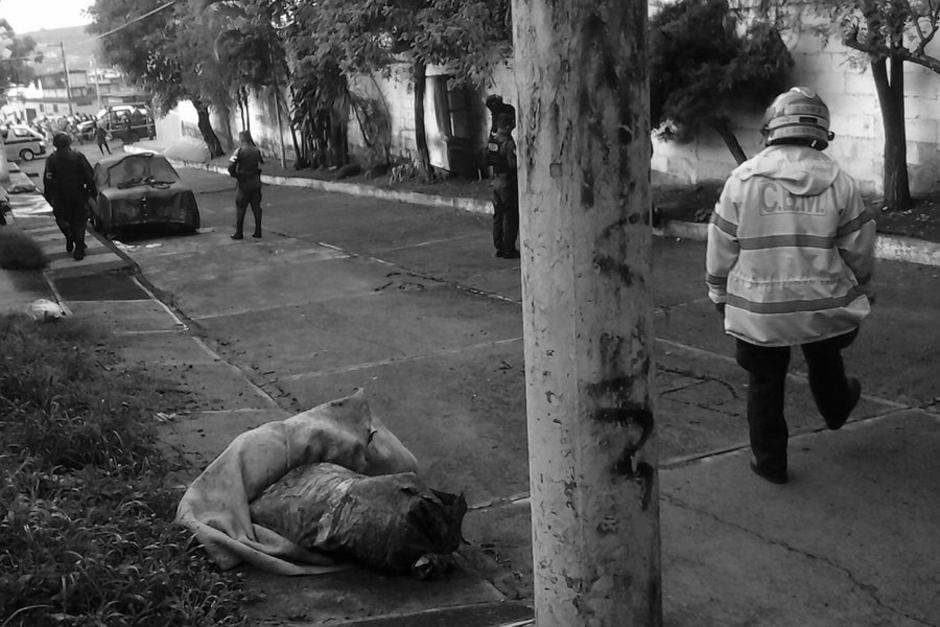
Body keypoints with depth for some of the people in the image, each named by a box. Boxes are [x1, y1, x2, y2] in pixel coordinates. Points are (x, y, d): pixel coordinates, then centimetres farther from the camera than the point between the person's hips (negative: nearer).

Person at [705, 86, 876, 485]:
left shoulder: (742, 180, -9)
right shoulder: (840, 183, -6)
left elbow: (721, 250, -3)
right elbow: (859, 252, 1)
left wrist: (720, 296, 11)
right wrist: (862, 295, 17)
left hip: (758, 310, -2)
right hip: (824, 308, 2)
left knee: (765, 384, 14)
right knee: (825, 361, 29)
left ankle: (770, 460, 23)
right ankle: (836, 410, 57)